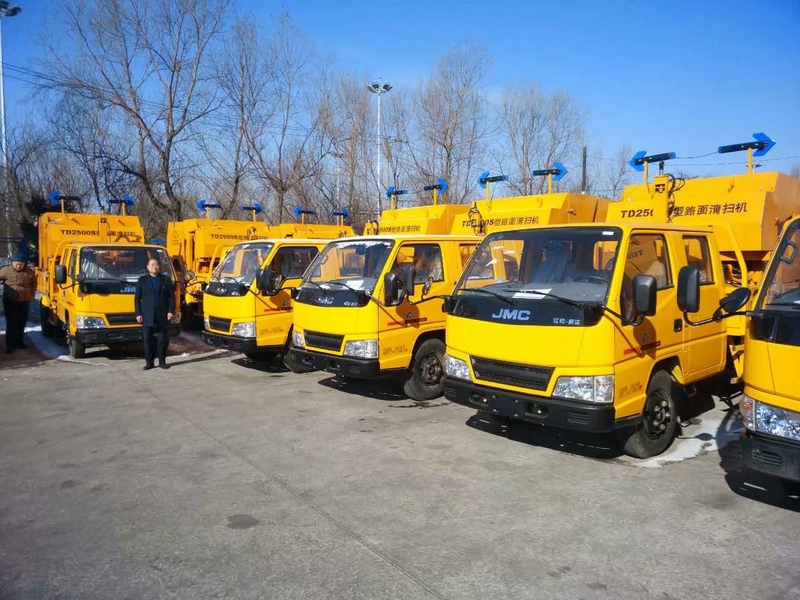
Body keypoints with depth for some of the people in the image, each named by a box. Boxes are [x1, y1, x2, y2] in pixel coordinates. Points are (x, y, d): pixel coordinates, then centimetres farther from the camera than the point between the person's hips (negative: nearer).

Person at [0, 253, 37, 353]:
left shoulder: (29, 272, -1)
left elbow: (34, 283, 13)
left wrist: (32, 295, 8)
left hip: (24, 302, 4)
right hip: (10, 302, -4)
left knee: (22, 323, 12)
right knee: (11, 323, -5)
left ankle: (18, 342, 26)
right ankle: (10, 345, 0)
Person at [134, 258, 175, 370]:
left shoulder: (166, 280, 8)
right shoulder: (142, 280, 9)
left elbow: (172, 296, 5)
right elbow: (137, 298, 6)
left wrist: (171, 311, -5)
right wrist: (138, 314, -1)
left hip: (162, 316, 0)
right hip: (147, 316, 0)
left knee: (162, 340, 4)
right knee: (148, 340, 1)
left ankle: (162, 362, 13)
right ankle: (149, 362, 8)